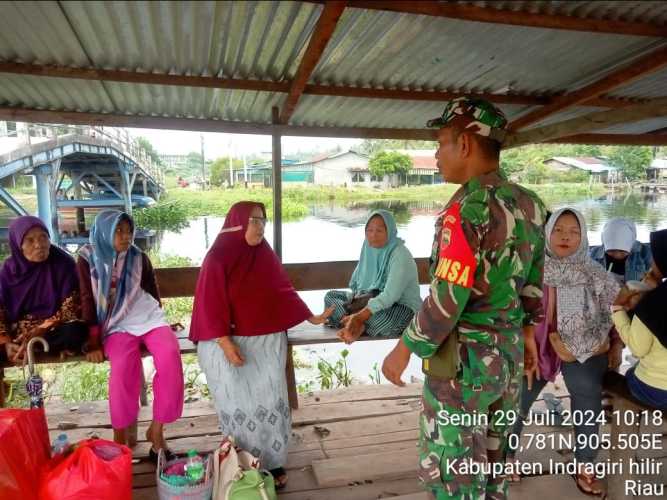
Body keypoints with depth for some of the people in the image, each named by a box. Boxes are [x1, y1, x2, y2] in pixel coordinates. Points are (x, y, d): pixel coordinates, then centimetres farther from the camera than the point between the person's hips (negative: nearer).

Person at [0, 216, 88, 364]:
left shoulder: (63, 263, -8)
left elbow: (71, 307, -11)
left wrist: (41, 331, -22)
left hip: (53, 328, -2)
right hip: (16, 332, 2)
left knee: (76, 332, -35)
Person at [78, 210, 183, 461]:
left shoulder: (139, 258, 4)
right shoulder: (88, 259, -1)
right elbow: (87, 301, -2)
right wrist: (94, 343, -7)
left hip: (148, 318, 2)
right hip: (117, 325, -2)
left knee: (170, 355, -27)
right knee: (124, 363, -33)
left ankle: (156, 428, -14)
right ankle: (120, 431, -13)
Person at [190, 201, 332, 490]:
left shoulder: (265, 255, 6)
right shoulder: (217, 259, -8)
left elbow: (284, 292, 14)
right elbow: (210, 306, -10)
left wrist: (312, 318, 16)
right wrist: (226, 343, -18)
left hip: (265, 338, 3)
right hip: (225, 339, -3)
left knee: (269, 397, -8)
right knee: (238, 401, -10)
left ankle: (273, 463, 6)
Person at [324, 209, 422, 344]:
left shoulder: (400, 254, -20)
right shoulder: (368, 250, 3)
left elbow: (390, 295, -29)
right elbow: (355, 286, 8)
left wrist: (359, 317, -37)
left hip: (402, 307, -8)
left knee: (376, 317, -42)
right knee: (330, 296, -1)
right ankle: (358, 326, -25)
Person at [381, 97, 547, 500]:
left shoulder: (468, 209, -22)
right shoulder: (529, 204, 4)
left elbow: (447, 299, -23)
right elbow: (533, 283, 12)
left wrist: (404, 350, -11)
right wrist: (527, 332, 24)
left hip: (463, 359, -8)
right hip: (509, 354, 8)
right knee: (493, 463, 24)